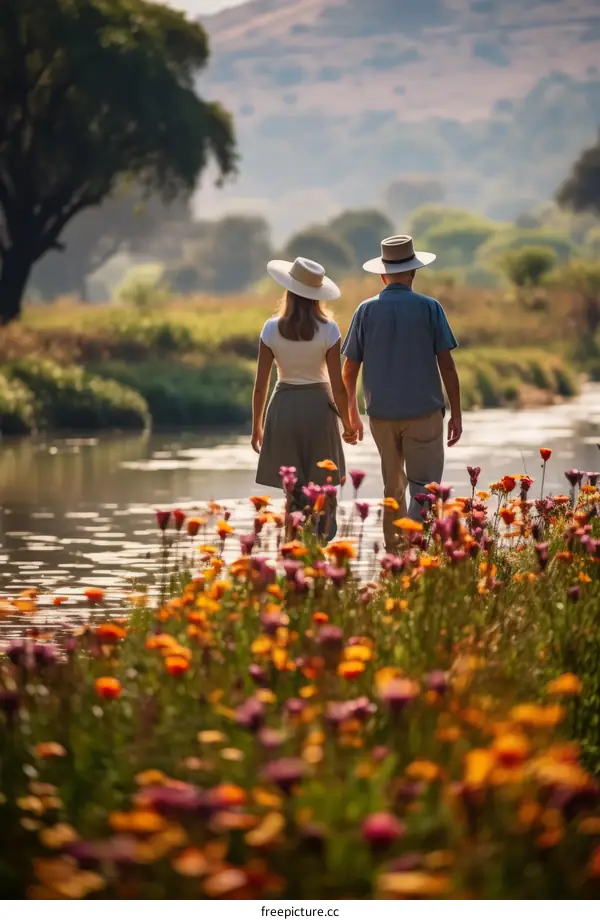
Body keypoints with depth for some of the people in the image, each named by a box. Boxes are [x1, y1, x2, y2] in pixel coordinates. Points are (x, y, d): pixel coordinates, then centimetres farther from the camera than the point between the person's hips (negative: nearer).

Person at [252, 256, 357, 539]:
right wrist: (347, 423, 8)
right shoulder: (328, 330, -8)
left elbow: (260, 385, -3)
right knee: (323, 492, 8)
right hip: (319, 407, -1)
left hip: (284, 409, 1)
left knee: (294, 493, 10)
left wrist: (256, 426, 9)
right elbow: (338, 385, -7)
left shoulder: (272, 329, -5)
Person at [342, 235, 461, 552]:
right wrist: (456, 414, 1)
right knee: (423, 487, -2)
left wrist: (352, 414, 17)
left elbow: (349, 369, 4)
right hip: (423, 411, -3)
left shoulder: (367, 311, 2)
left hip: (381, 414, 3)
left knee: (393, 486, 17)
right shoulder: (429, 308, -4)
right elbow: (447, 364, -6)